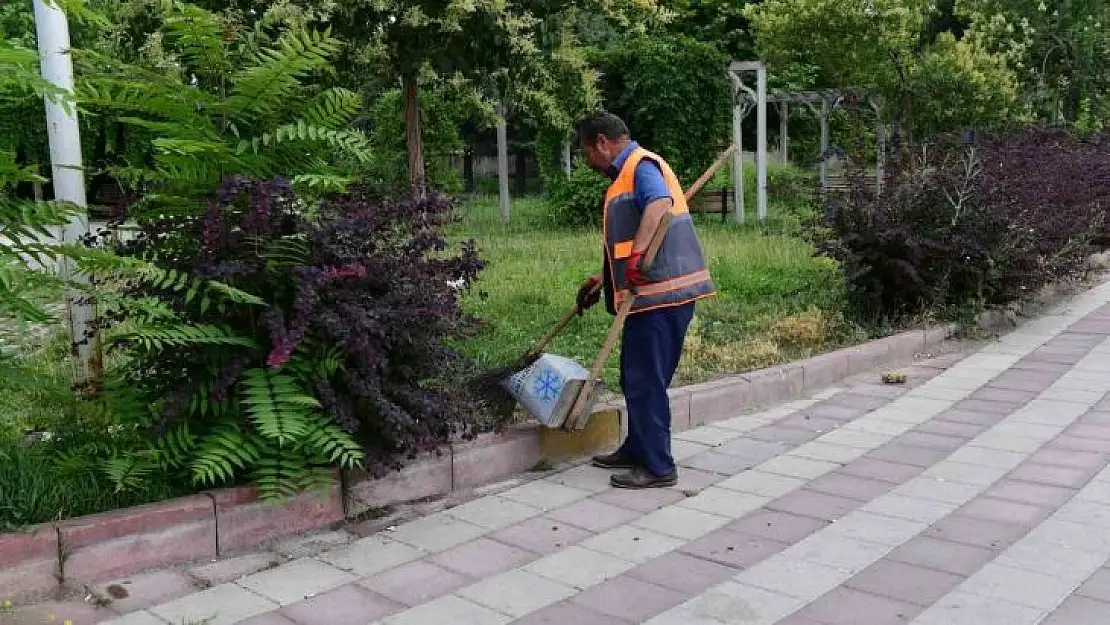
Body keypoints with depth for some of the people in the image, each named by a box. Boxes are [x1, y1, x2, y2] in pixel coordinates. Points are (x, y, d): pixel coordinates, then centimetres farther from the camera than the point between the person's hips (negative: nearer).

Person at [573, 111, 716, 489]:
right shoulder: (625, 175, 23)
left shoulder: (641, 165, -10)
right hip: (652, 294, 10)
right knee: (636, 377, 18)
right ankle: (638, 450, 31)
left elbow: (659, 203, -32)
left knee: (646, 381, -4)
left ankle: (658, 467, 4)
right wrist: (601, 282, 29)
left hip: (661, 293, -10)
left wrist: (637, 254, -42)